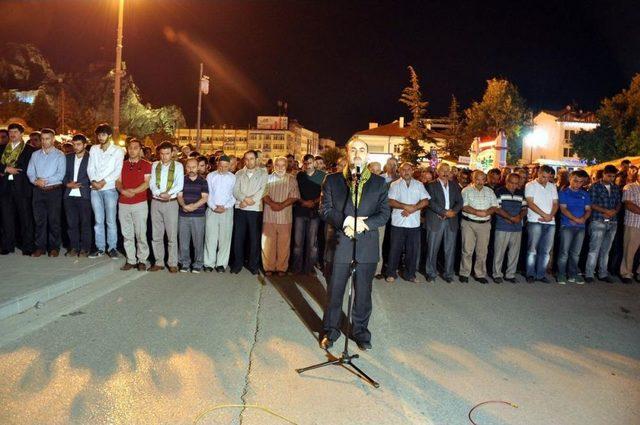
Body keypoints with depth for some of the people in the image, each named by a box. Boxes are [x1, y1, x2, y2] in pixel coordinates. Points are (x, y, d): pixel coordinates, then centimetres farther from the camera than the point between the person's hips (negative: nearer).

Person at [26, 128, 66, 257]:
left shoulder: (59, 155, 0)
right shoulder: (35, 155, 14)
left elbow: (61, 174, -9)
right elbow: (30, 172, 9)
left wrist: (45, 181, -13)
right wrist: (35, 181, -10)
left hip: (54, 190, -4)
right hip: (38, 190, 4)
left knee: (54, 220, 0)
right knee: (39, 219, 6)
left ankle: (54, 247, 8)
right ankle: (40, 247, 13)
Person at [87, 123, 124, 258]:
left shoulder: (118, 151, 1)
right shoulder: (93, 149, 12)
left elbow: (117, 171, -7)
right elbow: (90, 168, 8)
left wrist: (103, 182, -14)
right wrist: (93, 181, -9)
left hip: (110, 189, -3)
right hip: (95, 189, 3)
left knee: (111, 221, -1)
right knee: (98, 220, 7)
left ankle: (112, 247, 7)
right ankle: (100, 247, 14)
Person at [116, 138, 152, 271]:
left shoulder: (146, 165, 1)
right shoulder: (122, 164, 14)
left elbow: (147, 183, -6)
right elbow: (118, 181, 11)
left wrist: (133, 191, -17)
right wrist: (123, 190, -9)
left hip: (140, 203, -4)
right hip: (123, 204, 4)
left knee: (141, 234, -3)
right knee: (127, 234, 7)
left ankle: (142, 260, 6)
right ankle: (130, 260, 14)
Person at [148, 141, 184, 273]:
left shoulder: (178, 166, 2)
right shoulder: (155, 165, 10)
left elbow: (179, 185, -5)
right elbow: (152, 183, 4)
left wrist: (168, 193, -18)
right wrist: (159, 193, -13)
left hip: (171, 203, -3)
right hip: (156, 202, 3)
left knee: (172, 235, -1)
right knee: (156, 235, 7)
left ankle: (172, 263, 6)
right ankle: (159, 262, 15)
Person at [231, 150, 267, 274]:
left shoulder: (263, 173, 6)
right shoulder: (239, 174, 14)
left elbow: (263, 190, -7)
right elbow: (235, 191, 3)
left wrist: (250, 200, -14)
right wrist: (245, 198, -14)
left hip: (255, 209, -2)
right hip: (240, 209, 2)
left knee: (255, 238, 2)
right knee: (238, 237, 4)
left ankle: (253, 264, 13)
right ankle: (238, 263, 16)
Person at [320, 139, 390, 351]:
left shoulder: (379, 182, 6)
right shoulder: (332, 180, 4)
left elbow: (384, 213, 2)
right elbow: (326, 209, -1)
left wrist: (364, 223, -15)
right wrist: (345, 221, -17)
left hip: (367, 245, 1)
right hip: (340, 243, -1)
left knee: (363, 292, 12)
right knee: (335, 291, 8)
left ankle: (360, 331, 30)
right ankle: (330, 331, 25)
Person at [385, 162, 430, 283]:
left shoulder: (419, 185, 10)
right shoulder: (395, 185, 4)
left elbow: (425, 201, 1)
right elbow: (391, 201, -7)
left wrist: (413, 209, -12)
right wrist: (406, 206, -18)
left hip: (414, 222, 2)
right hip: (398, 222, -2)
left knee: (413, 249, 6)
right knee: (395, 248, 2)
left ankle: (410, 274, 18)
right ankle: (391, 273, 14)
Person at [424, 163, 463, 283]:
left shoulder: (454, 185, 14)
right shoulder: (432, 185, 2)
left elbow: (459, 202, 8)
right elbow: (431, 202, -9)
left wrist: (453, 212, -10)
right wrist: (445, 212, -15)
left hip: (452, 221, 3)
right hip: (436, 221, -3)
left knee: (450, 249, 5)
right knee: (433, 249, 2)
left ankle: (448, 274, 16)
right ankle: (431, 273, 14)